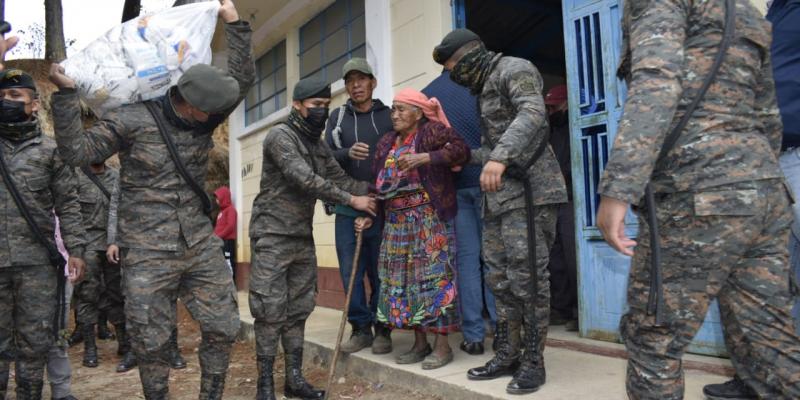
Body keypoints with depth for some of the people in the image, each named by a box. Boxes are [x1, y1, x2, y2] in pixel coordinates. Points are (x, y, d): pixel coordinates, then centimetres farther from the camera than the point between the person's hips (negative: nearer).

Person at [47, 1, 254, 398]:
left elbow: (242, 78, 2)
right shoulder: (132, 119, -7)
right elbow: (75, 150, -8)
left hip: (200, 246, 4)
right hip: (148, 254, -4)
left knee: (222, 328, 7)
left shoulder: (203, 118, 4)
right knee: (151, 343, 5)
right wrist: (66, 93, -17)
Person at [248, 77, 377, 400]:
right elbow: (304, 179, -23)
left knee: (299, 309, 9)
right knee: (271, 310, -5)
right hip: (272, 235, -7)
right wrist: (351, 200, -22)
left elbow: (339, 178, 8)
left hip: (303, 237, 8)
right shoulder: (280, 135, -12)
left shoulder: (319, 145, 13)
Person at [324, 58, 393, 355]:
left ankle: (382, 330, 16)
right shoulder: (337, 117, 12)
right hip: (348, 206, 2)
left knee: (380, 272, 3)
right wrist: (348, 154, -19)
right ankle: (361, 328, 17)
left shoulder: (389, 116, 6)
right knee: (350, 272, 4)